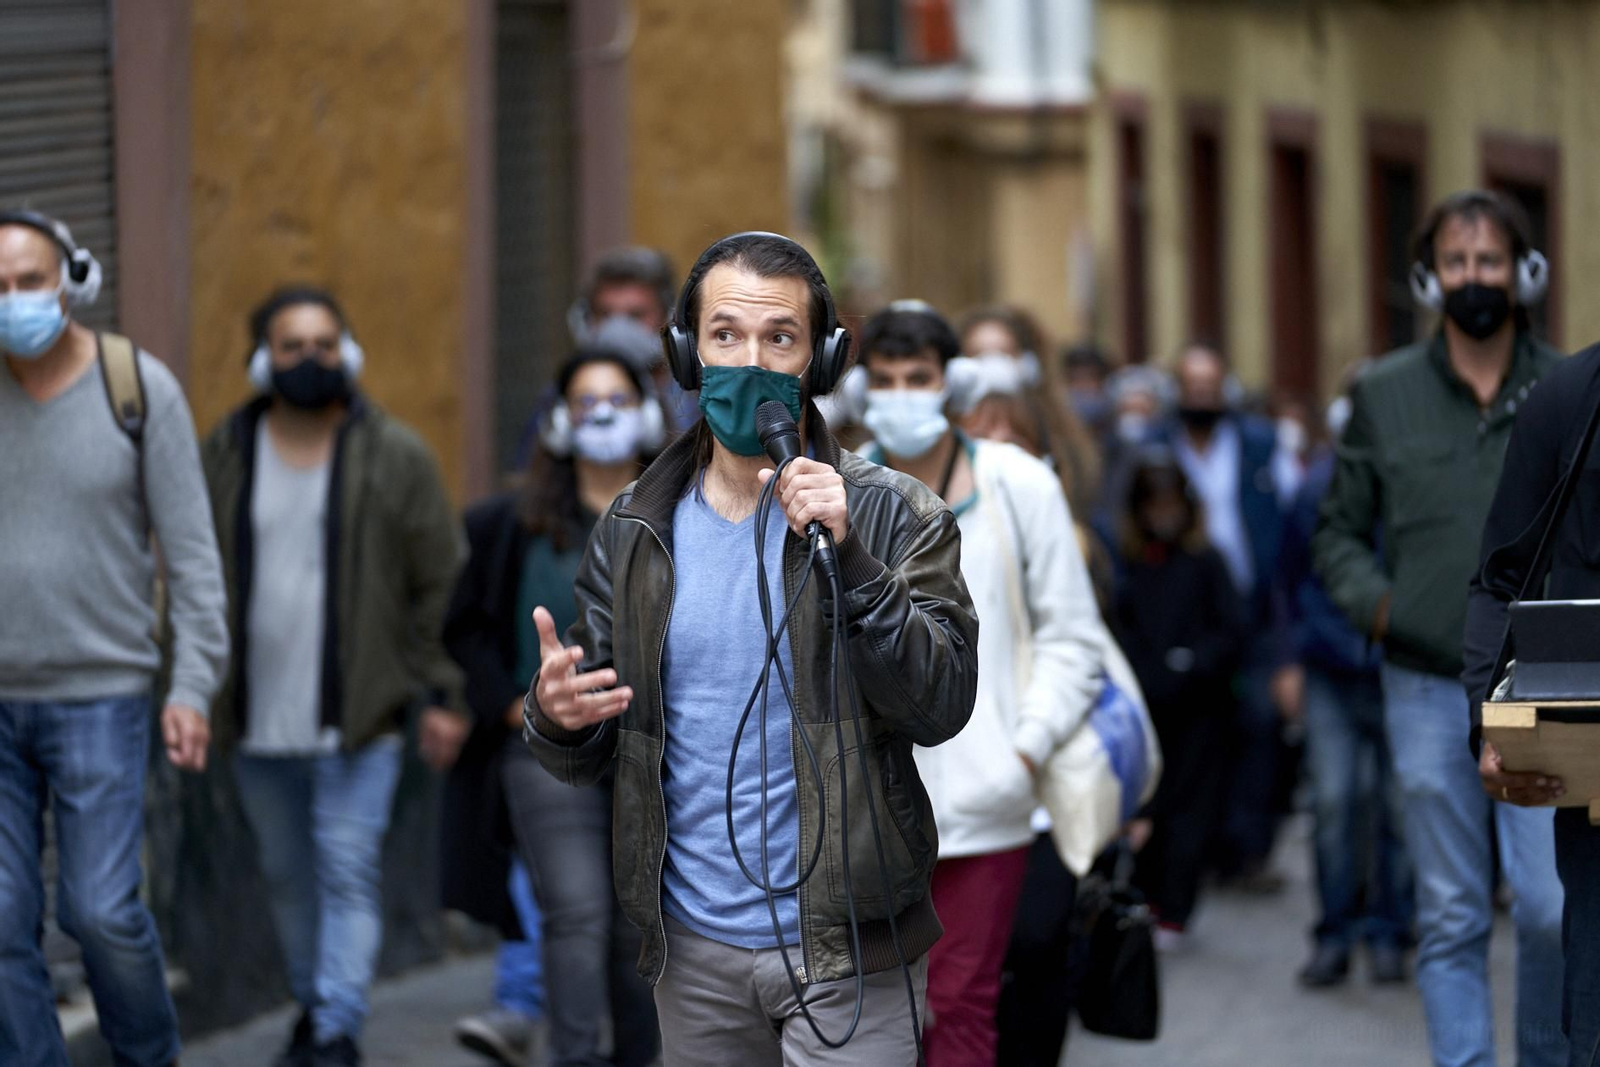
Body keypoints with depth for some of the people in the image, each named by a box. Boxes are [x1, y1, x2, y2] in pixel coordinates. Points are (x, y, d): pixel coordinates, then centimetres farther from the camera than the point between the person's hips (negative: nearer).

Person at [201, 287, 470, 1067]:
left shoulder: (397, 459, -1)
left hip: (359, 713, -3)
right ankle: (313, 1004, 29)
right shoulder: (223, 457, 6)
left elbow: (440, 585, 1)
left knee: (348, 871, -9)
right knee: (287, 874, 13)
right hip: (258, 719, 3)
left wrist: (438, 696, -3)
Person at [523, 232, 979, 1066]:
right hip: (693, 944, 4)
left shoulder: (893, 517, -5)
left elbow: (942, 707, -15)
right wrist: (556, 715, -15)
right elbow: (586, 755, 9)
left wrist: (846, 558, -25)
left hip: (843, 942, -4)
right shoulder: (634, 529, 5)